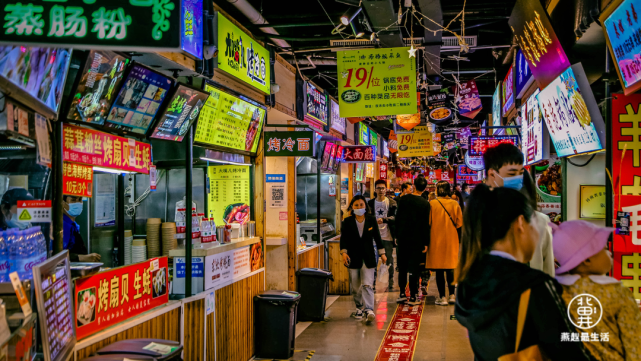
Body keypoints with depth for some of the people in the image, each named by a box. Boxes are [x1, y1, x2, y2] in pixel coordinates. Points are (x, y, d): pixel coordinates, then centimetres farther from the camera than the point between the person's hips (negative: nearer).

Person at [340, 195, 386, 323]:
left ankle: (369, 310, -14)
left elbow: (377, 237, 9)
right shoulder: (347, 222, 0)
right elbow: (343, 238, -4)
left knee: (367, 285, -10)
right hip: (353, 257, 1)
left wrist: (382, 253, 9)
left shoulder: (371, 220, 3)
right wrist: (344, 252, -18)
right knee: (355, 286, 8)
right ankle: (359, 308, 24)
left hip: (368, 257, -1)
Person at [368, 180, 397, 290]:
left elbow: (394, 217, -10)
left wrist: (383, 219, -25)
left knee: (389, 259, 5)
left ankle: (391, 282, 14)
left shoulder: (392, 203, 2)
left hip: (387, 236, -1)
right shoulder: (371, 203, 8)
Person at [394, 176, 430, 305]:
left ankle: (402, 294, 14)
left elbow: (397, 218, 2)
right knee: (414, 268, 3)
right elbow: (425, 225, -7)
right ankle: (413, 297, 5)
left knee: (402, 267, 12)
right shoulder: (425, 204, -8)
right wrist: (426, 243, -2)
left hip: (402, 238, 2)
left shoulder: (403, 199, -1)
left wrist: (397, 236, 11)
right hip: (416, 240, -2)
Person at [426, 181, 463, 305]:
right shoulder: (454, 204, -4)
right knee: (450, 267, 14)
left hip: (436, 240, -2)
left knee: (439, 269, 2)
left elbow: (428, 223, -4)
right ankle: (452, 295, 16)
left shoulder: (432, 204, -9)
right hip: (451, 240, 2)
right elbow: (460, 224, -2)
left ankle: (442, 297, 2)